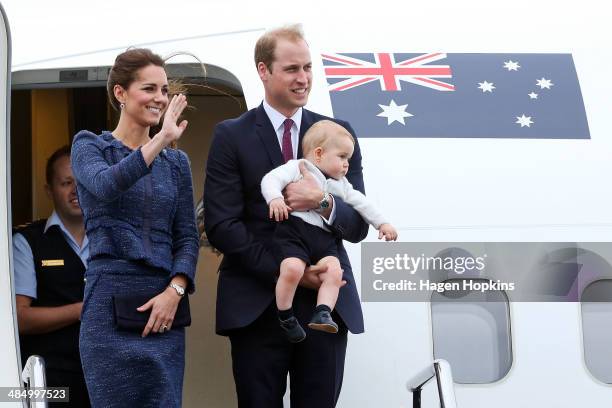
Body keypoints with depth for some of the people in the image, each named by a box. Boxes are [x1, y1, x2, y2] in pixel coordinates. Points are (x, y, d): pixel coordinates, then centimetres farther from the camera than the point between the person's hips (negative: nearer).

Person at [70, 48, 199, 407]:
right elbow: (106, 185, -19)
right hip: (110, 301, -4)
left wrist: (175, 291, -6)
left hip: (164, 308, 4)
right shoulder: (90, 146, 4)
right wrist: (160, 141, -24)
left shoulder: (177, 161, 16)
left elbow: (187, 237, 10)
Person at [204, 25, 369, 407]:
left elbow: (358, 225, 5)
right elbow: (221, 226, -6)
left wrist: (324, 202, -17)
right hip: (257, 304, -2)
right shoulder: (231, 136, 2)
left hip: (327, 301, 2)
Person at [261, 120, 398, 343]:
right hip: (295, 229, -6)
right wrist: (275, 198, -24)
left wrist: (382, 223, 26)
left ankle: (322, 313, -21)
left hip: (324, 238, 6)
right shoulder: (297, 168, 8)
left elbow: (361, 203, 35)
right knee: (292, 269, -29)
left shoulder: (341, 184, 29)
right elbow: (271, 179, -5)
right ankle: (285, 316, -11)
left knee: (334, 272, -21)